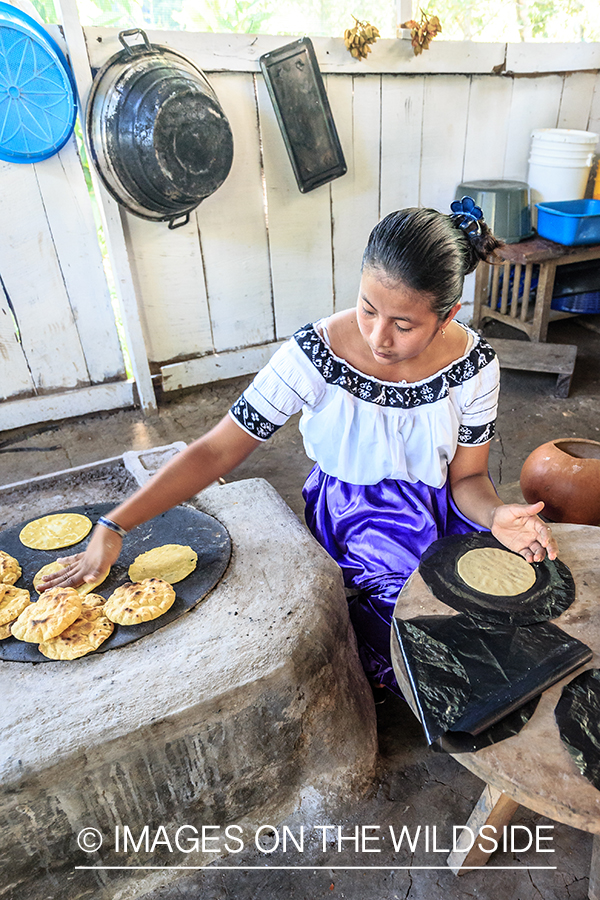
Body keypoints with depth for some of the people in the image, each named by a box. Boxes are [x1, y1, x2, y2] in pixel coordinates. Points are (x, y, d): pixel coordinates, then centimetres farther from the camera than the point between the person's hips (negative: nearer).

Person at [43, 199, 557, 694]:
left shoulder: (474, 366, -14)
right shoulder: (315, 356, -23)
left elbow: (467, 477, -4)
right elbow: (216, 452, -22)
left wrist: (495, 514, -28)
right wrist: (113, 528, -28)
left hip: (442, 520, 3)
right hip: (351, 523, -2)